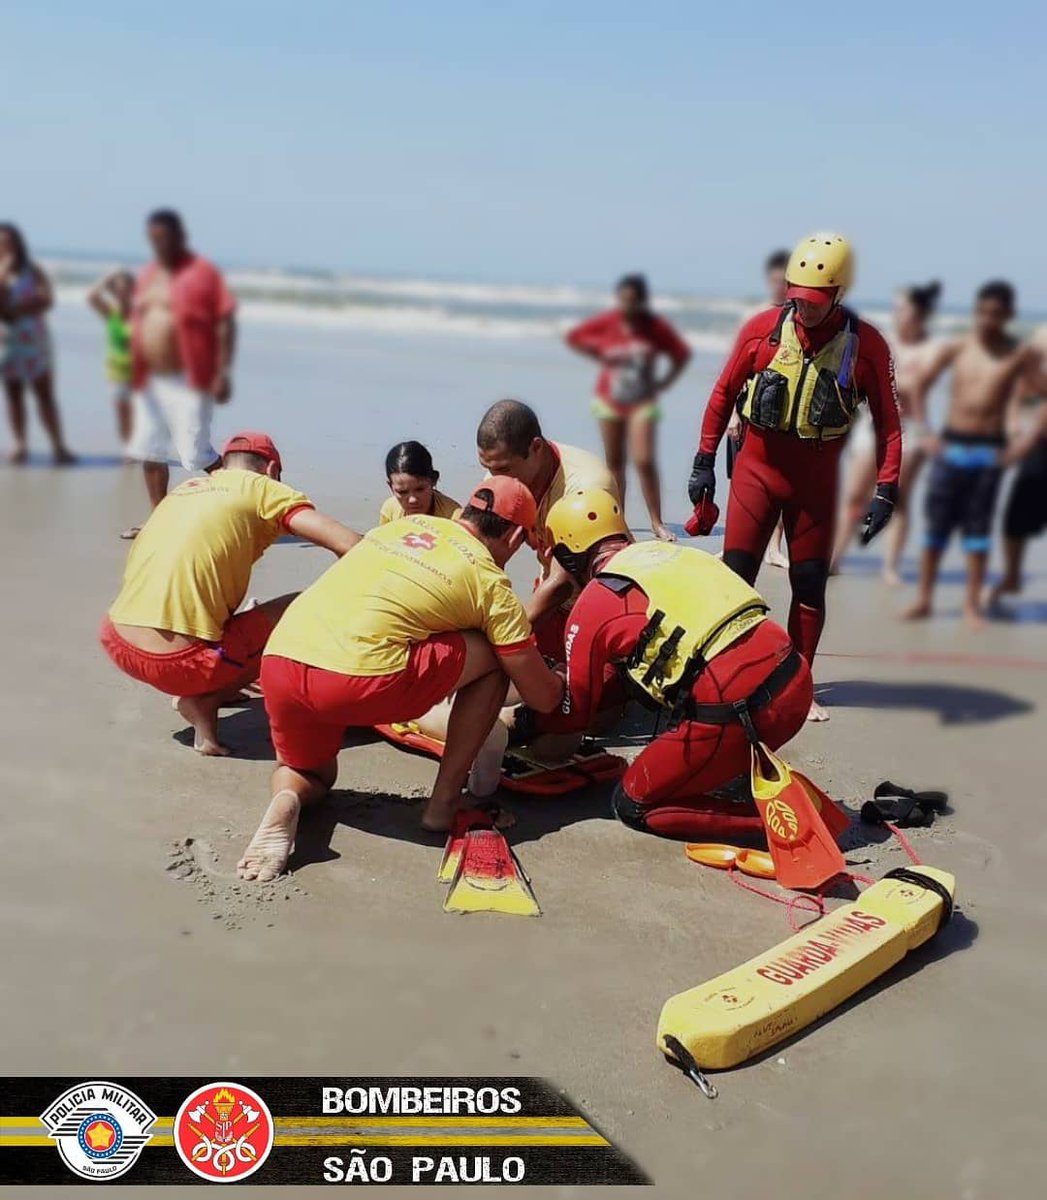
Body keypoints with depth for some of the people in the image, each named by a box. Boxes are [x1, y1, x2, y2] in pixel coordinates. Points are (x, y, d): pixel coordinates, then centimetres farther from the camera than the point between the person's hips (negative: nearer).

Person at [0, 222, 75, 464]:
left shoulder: (32, 270, 4)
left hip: (35, 338, -1)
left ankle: (58, 446, -4)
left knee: (45, 393, -2)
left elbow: (46, 299, -10)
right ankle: (20, 444, 4)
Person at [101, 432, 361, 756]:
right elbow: (350, 545, -7)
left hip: (114, 642, 8)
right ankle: (203, 701, 0)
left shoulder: (186, 489, 21)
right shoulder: (262, 488, 4)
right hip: (176, 661, -7)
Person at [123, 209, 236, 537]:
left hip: (190, 380, -8)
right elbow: (138, 323, 20)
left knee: (195, 453, -12)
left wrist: (223, 373, -18)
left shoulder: (202, 273, -6)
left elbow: (226, 324, -11)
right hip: (151, 380, 8)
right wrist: (133, 369, 14)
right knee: (149, 451, 10)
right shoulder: (148, 275, 15)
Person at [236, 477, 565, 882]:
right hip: (357, 677, -6)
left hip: (278, 662, 6)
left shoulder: (407, 522, 23)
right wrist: (560, 682, 40)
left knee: (312, 775, 36)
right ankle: (444, 801, 18)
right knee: (493, 656, 16)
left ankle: (287, 802, 0)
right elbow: (542, 697, 14)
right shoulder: (491, 583, 9)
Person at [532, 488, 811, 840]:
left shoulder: (591, 606, 4)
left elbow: (576, 712, 17)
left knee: (633, 806, 15)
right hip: (795, 679, 7)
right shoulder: (665, 551, 22)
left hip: (736, 710, -7)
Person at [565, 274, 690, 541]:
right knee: (614, 463, 6)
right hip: (610, 400, 2)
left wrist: (665, 381, -7)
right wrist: (599, 354, -2)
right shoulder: (607, 323, -5)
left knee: (644, 461, -14)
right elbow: (574, 337, 6)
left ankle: (657, 522, -5)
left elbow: (682, 354, 1)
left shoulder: (656, 327, -8)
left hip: (642, 402, -2)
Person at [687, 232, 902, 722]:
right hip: (757, 468, 0)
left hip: (817, 480, 1)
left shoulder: (867, 345, -8)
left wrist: (886, 490, -9)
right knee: (736, 573, -5)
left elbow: (887, 422, -2)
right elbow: (723, 393, 4)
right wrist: (704, 462, 4)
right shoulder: (762, 328, -7)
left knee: (810, 583, 7)